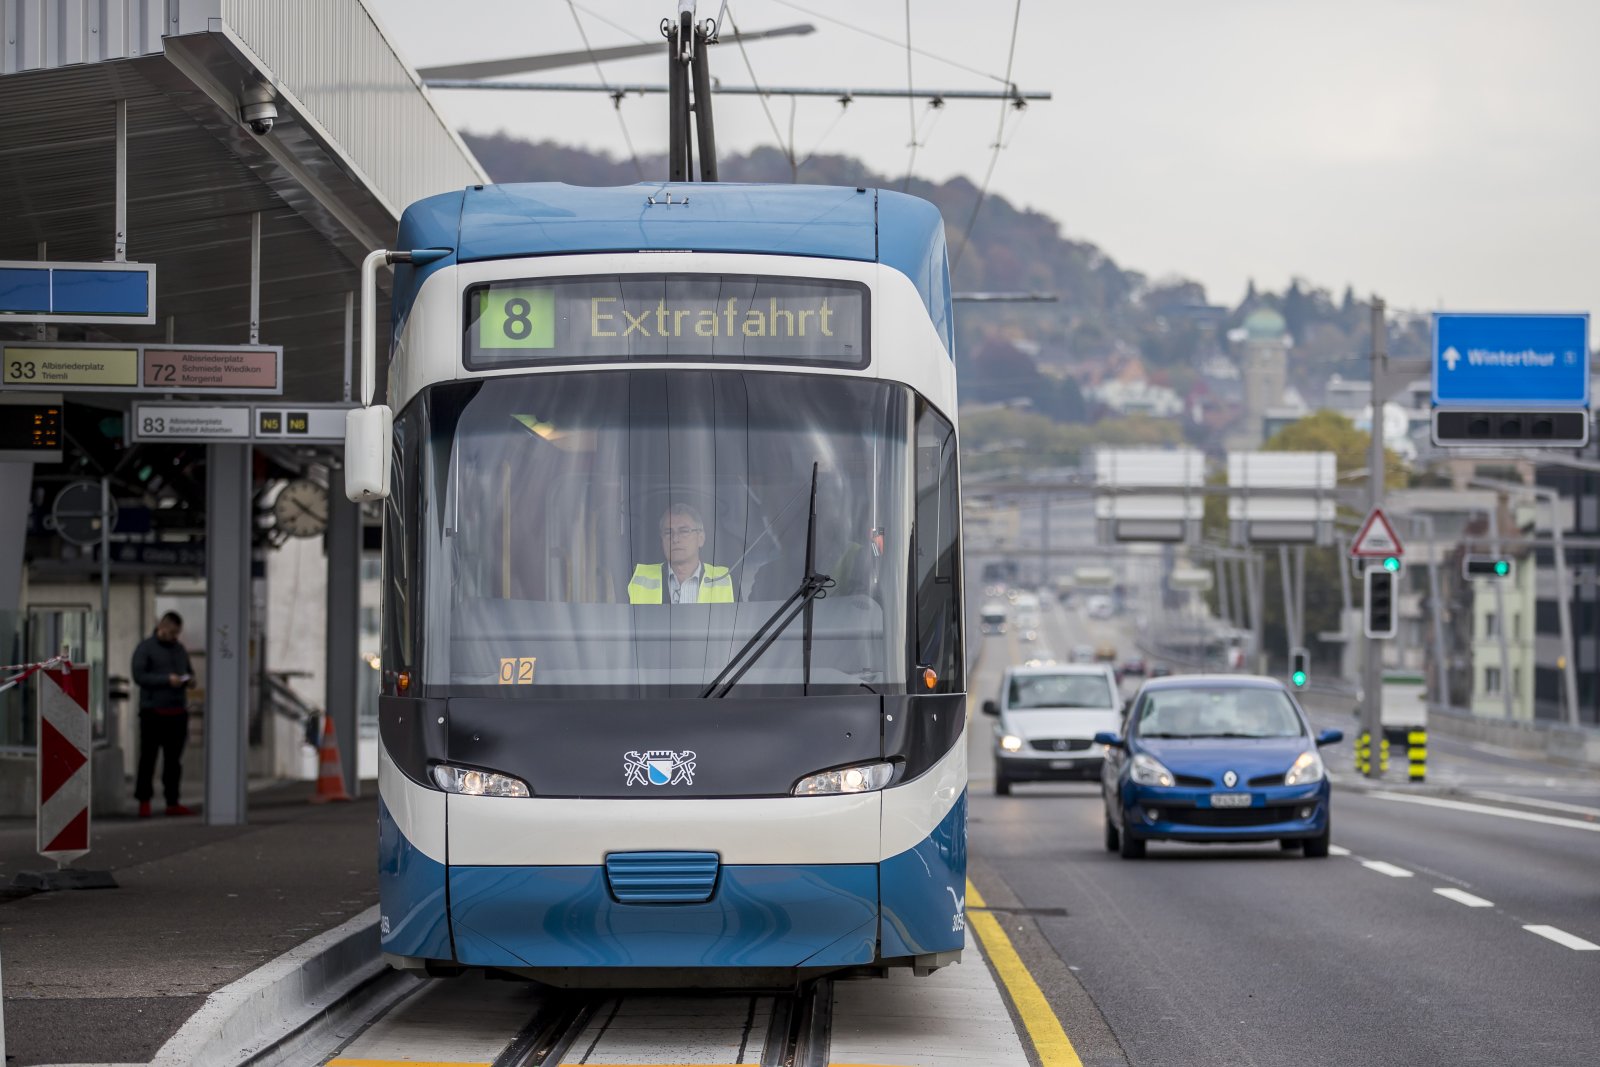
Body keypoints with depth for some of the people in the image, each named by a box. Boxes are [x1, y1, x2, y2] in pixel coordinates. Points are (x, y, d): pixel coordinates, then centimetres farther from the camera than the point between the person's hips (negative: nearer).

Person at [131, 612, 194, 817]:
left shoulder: (180, 649, 18)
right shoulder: (145, 648, -2)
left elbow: (188, 670, 29)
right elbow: (139, 675, -12)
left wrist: (189, 678, 5)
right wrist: (166, 680, -20)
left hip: (177, 712, 6)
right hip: (153, 712, -6)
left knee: (174, 759, 7)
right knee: (148, 756, -3)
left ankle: (173, 803, 12)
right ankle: (144, 802, 2)